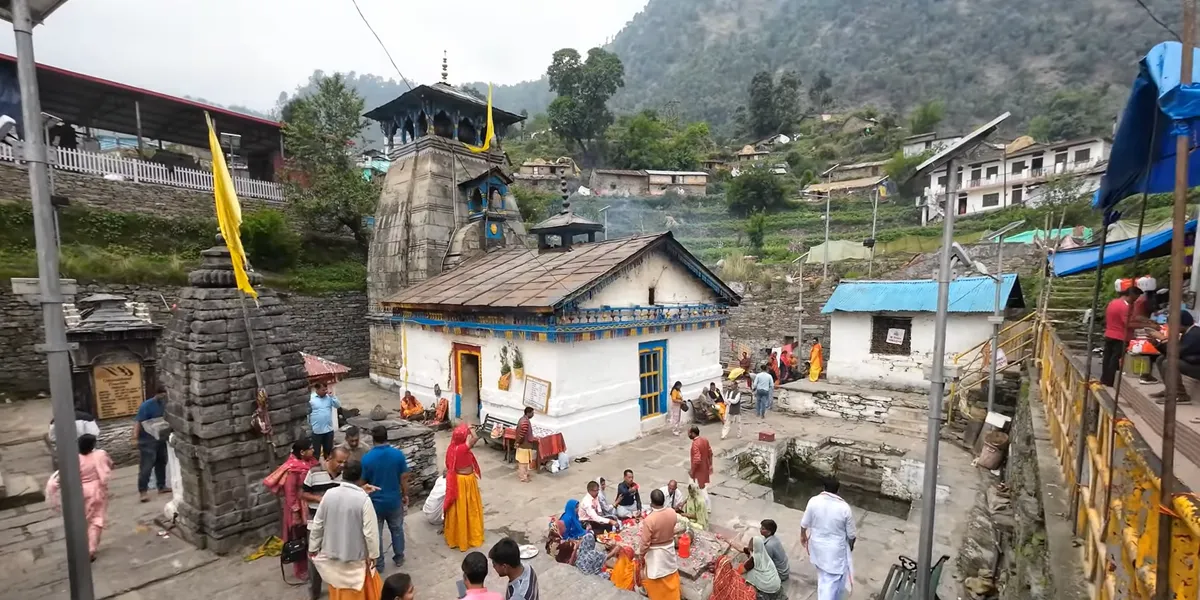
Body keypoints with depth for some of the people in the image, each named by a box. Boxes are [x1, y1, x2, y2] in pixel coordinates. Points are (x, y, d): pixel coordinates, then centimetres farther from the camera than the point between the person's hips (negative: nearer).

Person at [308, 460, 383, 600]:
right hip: (356, 556, -4)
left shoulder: (329, 494, -11)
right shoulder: (364, 499, -24)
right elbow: (370, 531, -20)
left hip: (332, 553, 4)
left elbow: (317, 524, -1)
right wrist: (372, 554, -6)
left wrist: (312, 548, 13)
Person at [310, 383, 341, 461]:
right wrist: (310, 426, -7)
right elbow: (307, 413, -7)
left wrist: (332, 395, -14)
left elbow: (338, 405, -6)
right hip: (317, 430, -4)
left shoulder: (329, 397, 1)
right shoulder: (311, 398, -11)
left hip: (329, 429, 4)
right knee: (316, 451, 7)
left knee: (328, 450, 17)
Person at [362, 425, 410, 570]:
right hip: (394, 500, 1)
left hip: (375, 502, -1)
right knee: (397, 530, 20)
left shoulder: (367, 458, -16)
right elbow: (404, 478, -7)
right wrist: (405, 495, 7)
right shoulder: (398, 454, -13)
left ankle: (378, 564, 28)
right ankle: (399, 558, 34)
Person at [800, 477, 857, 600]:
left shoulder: (813, 501, -18)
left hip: (817, 546, 4)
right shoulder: (844, 508, -24)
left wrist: (803, 535, 15)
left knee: (822, 574, 31)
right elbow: (851, 534, -11)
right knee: (833, 580, 14)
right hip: (835, 549, -4)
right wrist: (851, 545, 11)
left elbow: (804, 523, -5)